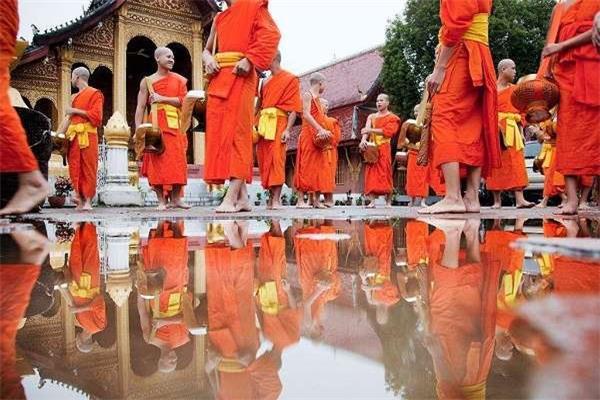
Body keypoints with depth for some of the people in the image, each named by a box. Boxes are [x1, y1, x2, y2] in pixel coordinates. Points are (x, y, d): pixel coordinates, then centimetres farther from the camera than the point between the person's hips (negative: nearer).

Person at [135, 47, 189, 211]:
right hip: (156, 124, -1)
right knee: (158, 160, -6)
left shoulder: (180, 80, 14)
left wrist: (162, 99, -8)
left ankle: (176, 197, 4)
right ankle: (161, 200, -2)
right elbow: (140, 107, 2)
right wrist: (138, 130, -7)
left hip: (175, 124, 2)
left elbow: (183, 100, 1)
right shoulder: (147, 81, 9)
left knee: (177, 160, -3)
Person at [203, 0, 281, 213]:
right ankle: (242, 197, 1)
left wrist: (249, 60, -18)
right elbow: (207, 49, 29)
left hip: (240, 77, -7)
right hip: (218, 78, 7)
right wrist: (208, 60, 5)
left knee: (236, 132, -14)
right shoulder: (219, 18, 26)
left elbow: (271, 34, -7)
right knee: (218, 133, 0)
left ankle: (231, 198, -18)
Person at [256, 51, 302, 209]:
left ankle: (276, 199, -12)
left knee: (276, 159, -13)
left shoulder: (291, 79, 4)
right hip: (262, 123, 6)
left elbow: (294, 108, -4)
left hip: (278, 121, -6)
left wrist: (287, 129, -14)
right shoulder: (265, 81, 22)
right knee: (264, 160, 3)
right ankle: (271, 196, 10)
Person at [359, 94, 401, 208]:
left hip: (384, 147, -4)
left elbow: (388, 131, -9)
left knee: (385, 173, -8)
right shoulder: (371, 117, 19)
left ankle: (388, 202, -3)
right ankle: (372, 201, -8)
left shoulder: (392, 117, 7)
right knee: (371, 173, -5)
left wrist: (371, 130, -14)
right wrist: (363, 140, -20)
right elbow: (366, 130, 1)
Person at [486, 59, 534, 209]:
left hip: (512, 130, 4)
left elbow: (520, 111, 17)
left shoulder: (515, 89, 18)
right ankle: (497, 200, 2)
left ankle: (520, 199, -10)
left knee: (516, 163, -5)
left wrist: (521, 131, 8)